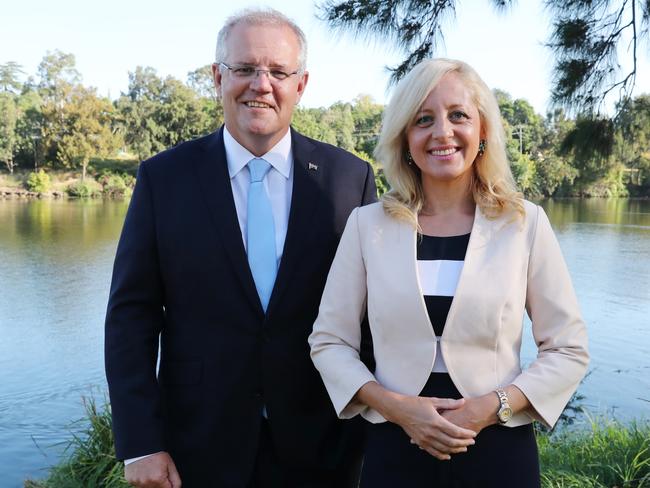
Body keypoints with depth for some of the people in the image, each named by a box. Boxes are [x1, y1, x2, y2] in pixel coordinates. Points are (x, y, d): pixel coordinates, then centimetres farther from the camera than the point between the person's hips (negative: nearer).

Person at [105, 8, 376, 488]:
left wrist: (375, 424, 0)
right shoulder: (164, 176, -4)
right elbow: (131, 314, -4)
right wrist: (141, 443, -8)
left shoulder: (350, 176, -4)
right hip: (200, 446, 0)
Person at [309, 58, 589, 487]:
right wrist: (395, 405, -13)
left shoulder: (525, 223, -5)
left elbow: (569, 349, 0)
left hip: (499, 451, 0)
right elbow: (329, 341, 0)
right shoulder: (368, 224, -4)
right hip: (395, 451, 1)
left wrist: (494, 405, -13)